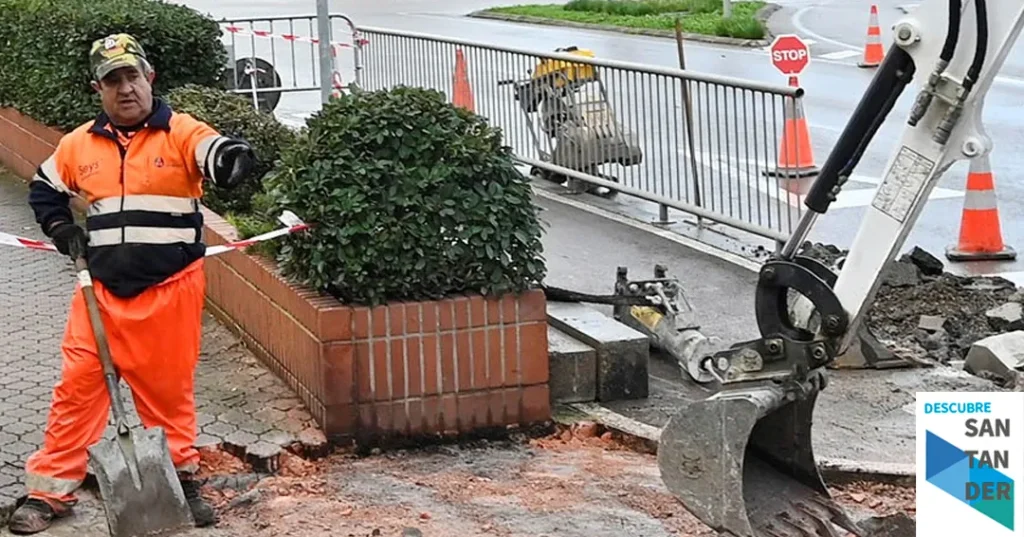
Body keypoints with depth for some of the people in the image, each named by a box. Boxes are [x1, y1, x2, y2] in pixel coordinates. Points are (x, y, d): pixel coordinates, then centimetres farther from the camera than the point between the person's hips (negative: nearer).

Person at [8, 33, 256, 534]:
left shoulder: (181, 132, -6)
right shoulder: (79, 144, 6)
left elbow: (216, 154, -27)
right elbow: (44, 188, 23)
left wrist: (233, 159, -50)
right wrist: (62, 230, 7)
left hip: (170, 291, -3)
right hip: (101, 290, 3)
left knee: (168, 390, 9)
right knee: (77, 387, 4)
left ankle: (181, 479, 27)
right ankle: (50, 489, 12)